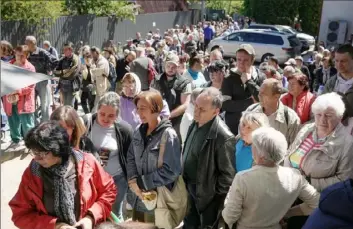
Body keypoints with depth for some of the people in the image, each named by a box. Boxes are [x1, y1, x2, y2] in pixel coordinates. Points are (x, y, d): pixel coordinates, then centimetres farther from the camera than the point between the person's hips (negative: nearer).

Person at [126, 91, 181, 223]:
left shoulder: (168, 135, -16)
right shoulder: (139, 131, 3)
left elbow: (170, 171, -19)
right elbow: (131, 157, 8)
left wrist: (141, 182, -15)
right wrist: (133, 181, -10)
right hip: (139, 198, 6)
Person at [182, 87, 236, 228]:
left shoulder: (223, 137, -29)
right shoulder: (196, 123, -5)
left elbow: (227, 174, -21)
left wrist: (216, 198, -12)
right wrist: (186, 183, 12)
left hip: (207, 195, -7)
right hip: (189, 188, 7)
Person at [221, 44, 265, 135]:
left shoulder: (260, 78, 2)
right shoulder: (229, 79, -1)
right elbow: (225, 105, -11)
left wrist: (249, 81, -11)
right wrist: (250, 102, -13)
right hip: (233, 127, 0)